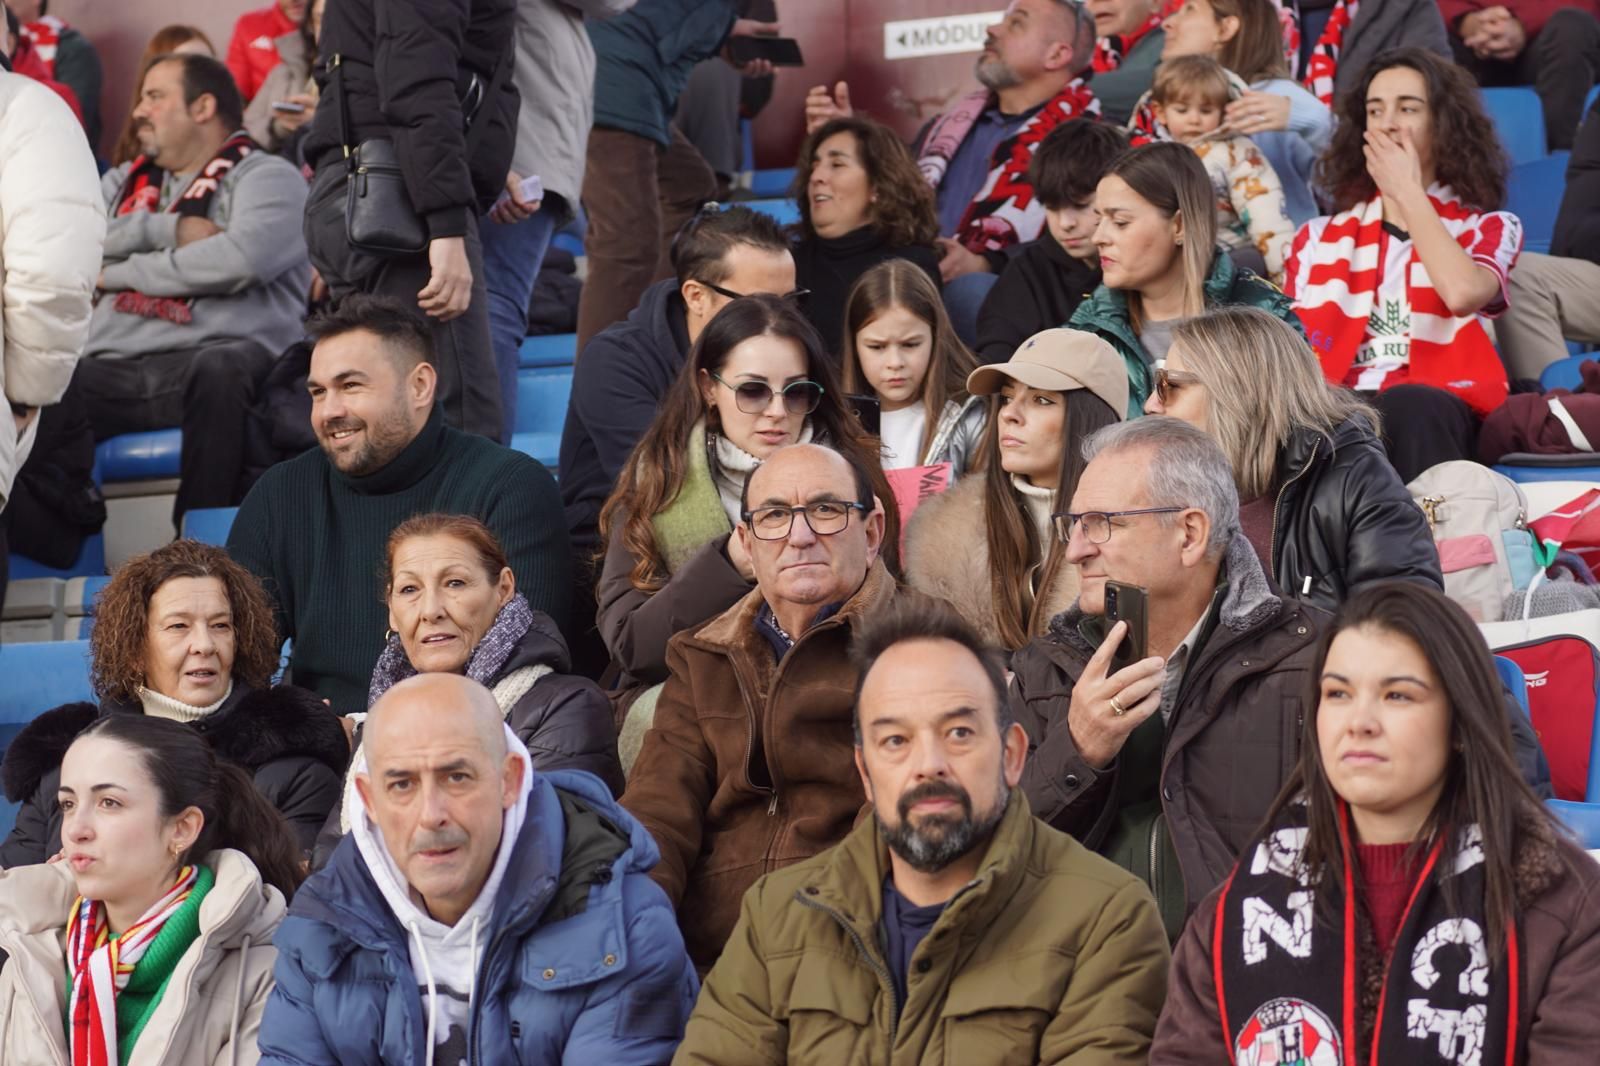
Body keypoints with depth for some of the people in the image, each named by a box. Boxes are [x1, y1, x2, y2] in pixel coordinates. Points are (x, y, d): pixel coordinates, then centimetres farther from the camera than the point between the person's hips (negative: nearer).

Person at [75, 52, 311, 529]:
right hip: (113, 371, 4)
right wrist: (170, 229, -1)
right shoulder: (125, 181, 28)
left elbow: (242, 259, -11)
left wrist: (121, 272, 0)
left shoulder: (266, 177, 9)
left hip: (219, 361, -4)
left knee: (218, 370, -40)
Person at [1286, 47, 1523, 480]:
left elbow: (1461, 293, -11)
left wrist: (1408, 192, 2)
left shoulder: (1489, 228, 15)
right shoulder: (1320, 239, 24)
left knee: (1407, 407, -41)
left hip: (1438, 417, -2)